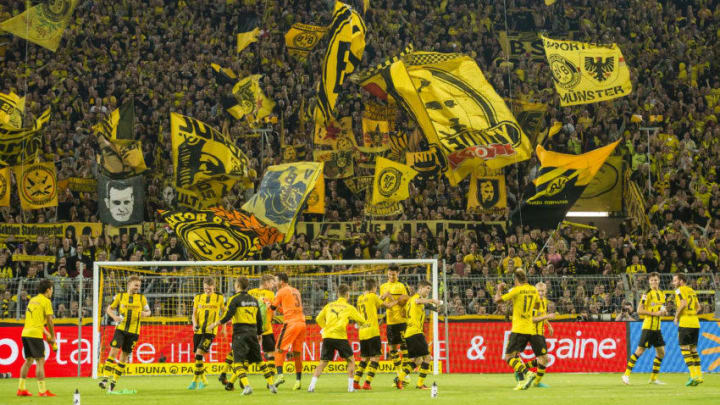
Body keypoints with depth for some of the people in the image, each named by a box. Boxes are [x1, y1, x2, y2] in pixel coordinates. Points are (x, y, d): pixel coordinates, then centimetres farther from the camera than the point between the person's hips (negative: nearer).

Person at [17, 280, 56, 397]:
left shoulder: (32, 300, 19)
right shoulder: (46, 301, -4)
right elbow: (49, 321, -6)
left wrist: (46, 333, 24)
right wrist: (52, 337, 5)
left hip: (25, 333, 8)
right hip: (35, 334, -8)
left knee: (28, 361, 16)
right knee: (40, 361, -6)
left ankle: (21, 389, 16)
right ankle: (42, 391, -10)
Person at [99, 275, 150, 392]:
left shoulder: (142, 298, 7)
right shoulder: (120, 296, 4)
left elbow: (148, 311, 15)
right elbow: (109, 309, 11)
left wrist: (145, 313, -10)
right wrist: (114, 316, -10)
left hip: (133, 331, 1)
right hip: (120, 329, -1)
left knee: (124, 355, 5)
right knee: (113, 351, -15)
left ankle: (114, 381, 14)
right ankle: (105, 378, -16)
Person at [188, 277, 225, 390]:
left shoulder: (220, 298, 4)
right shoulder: (198, 298, 10)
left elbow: (224, 312, 15)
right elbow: (194, 313, 13)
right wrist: (195, 324, -6)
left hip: (210, 331, -4)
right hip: (198, 330, 4)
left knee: (199, 353, -17)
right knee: (197, 355, 6)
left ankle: (195, 380, -11)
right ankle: (203, 379, 23)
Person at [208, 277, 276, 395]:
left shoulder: (235, 299, -5)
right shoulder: (254, 300, 13)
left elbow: (228, 316, -13)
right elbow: (259, 318, 15)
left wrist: (216, 323, 0)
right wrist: (259, 333, 25)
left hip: (240, 333, -5)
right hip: (252, 333, 5)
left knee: (238, 361, -7)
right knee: (258, 360, 16)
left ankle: (246, 386, -25)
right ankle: (271, 384, 14)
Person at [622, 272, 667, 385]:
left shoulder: (662, 294, 13)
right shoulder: (647, 294, -9)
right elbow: (639, 311, -14)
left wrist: (663, 312, 3)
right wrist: (654, 313, -19)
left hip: (657, 327, 7)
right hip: (648, 326, -7)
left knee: (661, 352, 7)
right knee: (640, 350, -9)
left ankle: (653, 378, 16)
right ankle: (626, 374, -2)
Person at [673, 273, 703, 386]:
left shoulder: (679, 290, -6)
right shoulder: (692, 291, 18)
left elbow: (683, 304, -19)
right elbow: (698, 306, 21)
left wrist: (676, 317, -8)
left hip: (685, 323, -8)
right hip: (695, 323, 8)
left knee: (685, 349, -4)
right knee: (693, 349, 14)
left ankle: (693, 376, -13)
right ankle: (699, 375, 10)